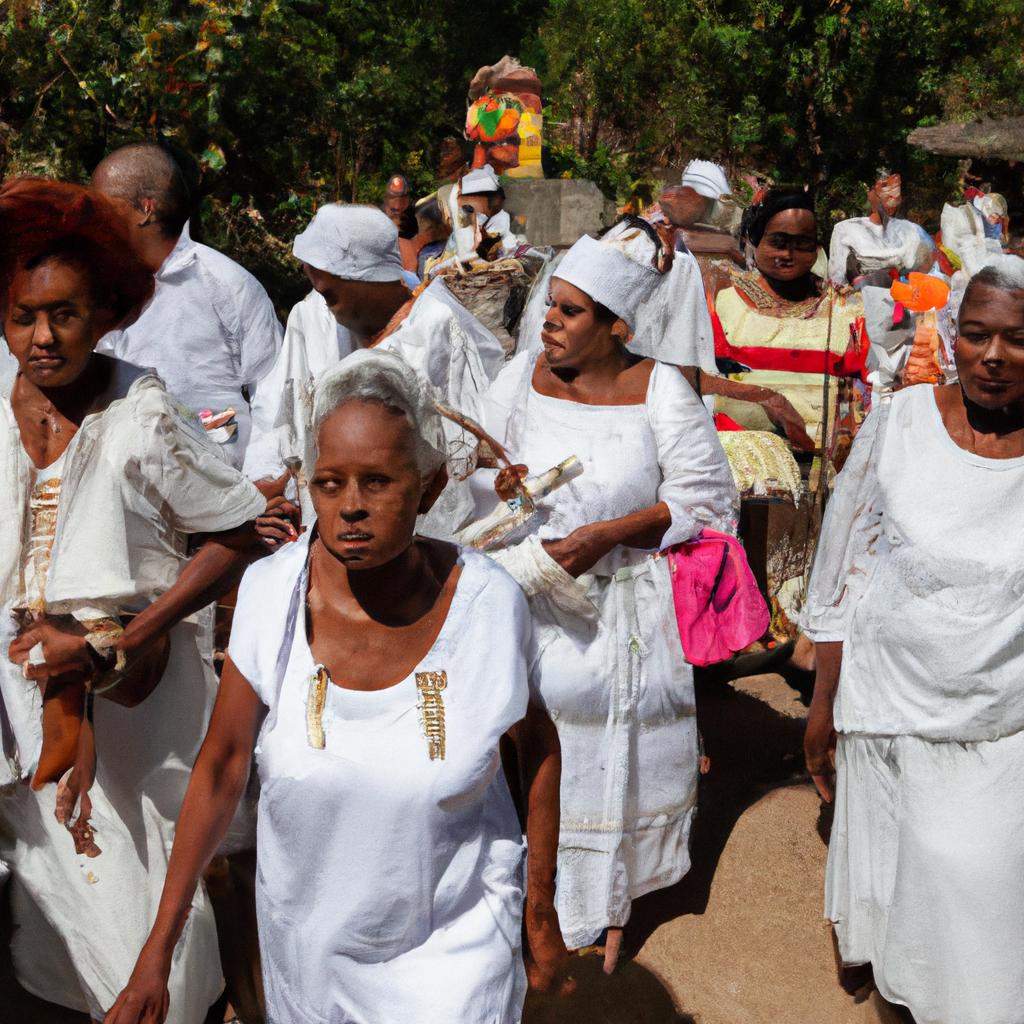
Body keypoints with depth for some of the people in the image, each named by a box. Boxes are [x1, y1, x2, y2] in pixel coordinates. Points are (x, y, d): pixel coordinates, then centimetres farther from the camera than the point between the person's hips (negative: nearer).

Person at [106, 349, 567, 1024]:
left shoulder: (487, 602, -22)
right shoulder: (273, 592, -20)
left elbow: (536, 742, -5)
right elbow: (221, 765, -10)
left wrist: (541, 907, 2)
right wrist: (158, 951, -7)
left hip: (453, 935, -2)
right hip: (309, 928, 2)